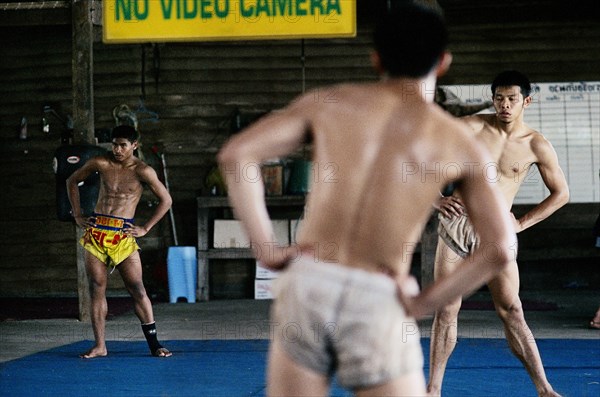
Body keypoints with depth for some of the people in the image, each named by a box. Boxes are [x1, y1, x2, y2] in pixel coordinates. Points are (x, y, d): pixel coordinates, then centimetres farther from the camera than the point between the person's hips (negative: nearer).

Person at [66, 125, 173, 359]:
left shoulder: (142, 171, -4)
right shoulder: (100, 164, 4)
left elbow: (166, 200, 2)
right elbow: (72, 181, 18)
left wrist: (145, 229, -1)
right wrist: (77, 215, 12)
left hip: (123, 235, -3)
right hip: (95, 232, 3)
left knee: (137, 289, -6)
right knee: (97, 288, 1)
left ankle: (154, 344, -2)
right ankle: (100, 346, 6)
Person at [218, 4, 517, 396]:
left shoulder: (328, 102, 7)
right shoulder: (458, 142, 3)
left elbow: (235, 154, 0)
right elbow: (500, 247, -7)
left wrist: (266, 248, 0)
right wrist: (424, 302, -1)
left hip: (306, 288, 2)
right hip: (378, 305, -2)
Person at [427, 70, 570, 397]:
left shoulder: (536, 145, 1)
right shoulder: (473, 126, 0)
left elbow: (561, 193, 11)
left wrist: (521, 223, 4)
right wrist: (437, 200, -10)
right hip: (455, 224, 1)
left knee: (512, 312, -8)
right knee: (446, 311, 2)